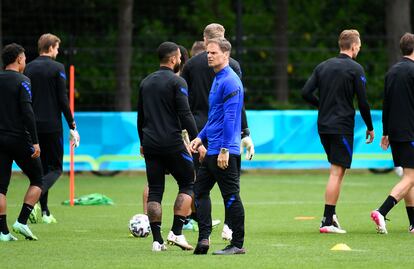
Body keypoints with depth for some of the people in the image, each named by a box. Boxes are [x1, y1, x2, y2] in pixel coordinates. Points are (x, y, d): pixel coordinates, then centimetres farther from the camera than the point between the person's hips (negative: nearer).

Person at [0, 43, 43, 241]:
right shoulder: (22, 81, -8)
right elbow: (27, 112, -17)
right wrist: (35, 142, -16)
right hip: (19, 139, -5)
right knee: (37, 180, 10)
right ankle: (22, 221, -2)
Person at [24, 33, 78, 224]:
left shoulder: (29, 68, 8)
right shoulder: (57, 68, -8)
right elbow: (63, 100, -11)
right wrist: (72, 124, -4)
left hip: (33, 125, 5)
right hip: (52, 126, -5)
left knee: (41, 167, 14)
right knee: (56, 168, 1)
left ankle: (44, 212, 13)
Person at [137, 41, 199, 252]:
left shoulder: (145, 82, 13)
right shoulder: (177, 82, -7)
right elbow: (185, 115, -14)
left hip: (150, 145, 6)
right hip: (172, 143, -6)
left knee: (154, 191, 7)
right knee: (187, 184, 8)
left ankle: (157, 240, 1)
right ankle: (176, 232, -4)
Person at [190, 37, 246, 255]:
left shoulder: (230, 81, -15)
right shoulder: (217, 80, 16)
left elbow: (230, 118, -20)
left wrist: (224, 149, -23)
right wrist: (201, 137, 18)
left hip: (224, 152, -10)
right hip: (212, 151, 10)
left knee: (231, 196, -4)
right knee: (200, 190, 10)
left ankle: (238, 245, 1)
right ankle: (204, 238, 8)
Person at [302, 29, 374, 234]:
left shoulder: (323, 66, 10)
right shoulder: (355, 69, -7)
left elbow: (306, 93, 4)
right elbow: (363, 102, -8)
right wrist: (370, 128, 4)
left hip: (323, 126, 6)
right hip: (342, 127, -6)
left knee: (337, 170, 19)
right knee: (337, 173, -5)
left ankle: (331, 214, 11)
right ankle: (328, 221, -8)